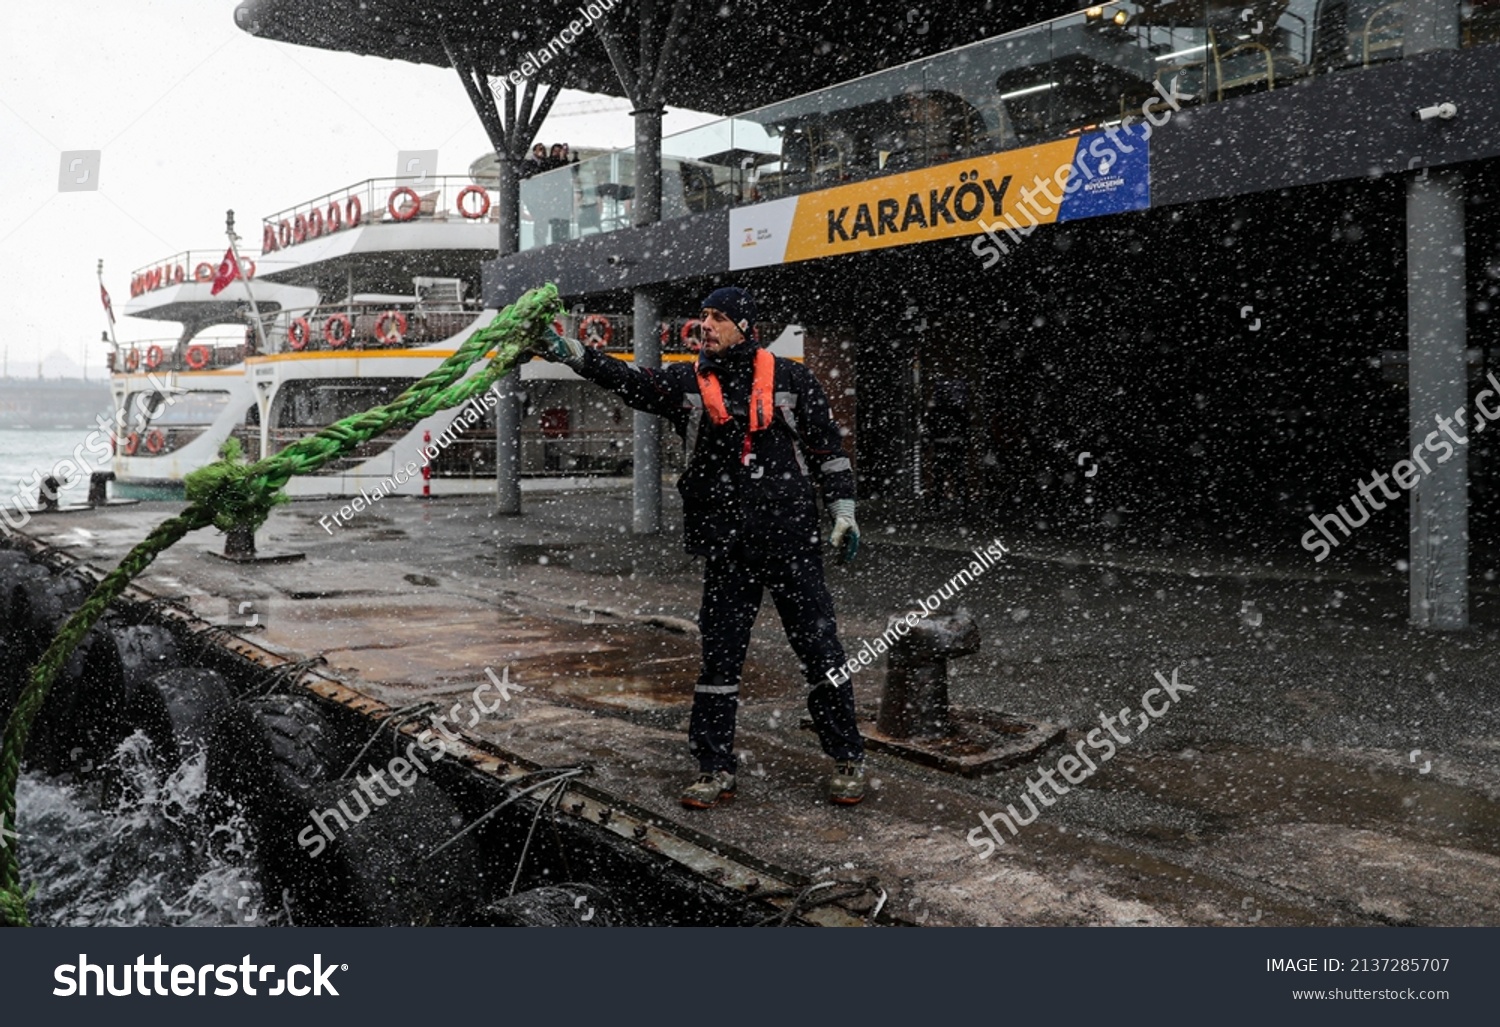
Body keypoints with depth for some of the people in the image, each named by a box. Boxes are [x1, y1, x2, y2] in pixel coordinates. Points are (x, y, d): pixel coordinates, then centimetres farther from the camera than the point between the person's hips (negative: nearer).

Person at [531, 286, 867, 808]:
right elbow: (631, 382, -9)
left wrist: (843, 510, 4)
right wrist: (575, 354, -23)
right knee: (719, 656, 6)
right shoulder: (688, 381, 7)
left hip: (793, 538, -1)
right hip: (726, 546, 2)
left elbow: (827, 444, 9)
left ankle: (848, 760, 16)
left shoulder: (789, 378, 5)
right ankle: (715, 769, 17)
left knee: (820, 648, 2)